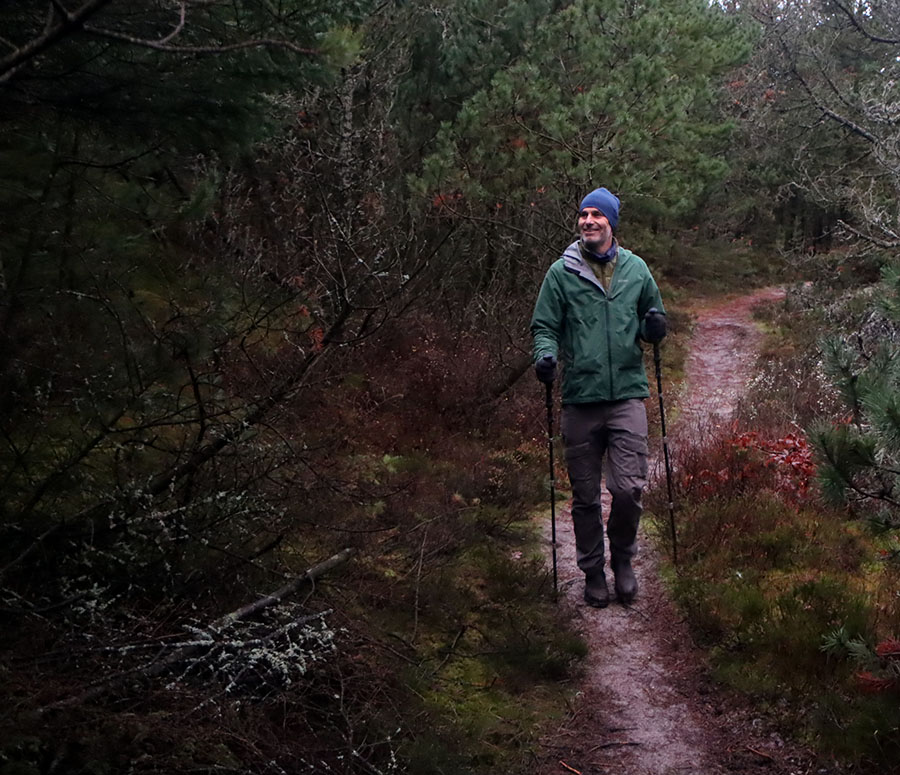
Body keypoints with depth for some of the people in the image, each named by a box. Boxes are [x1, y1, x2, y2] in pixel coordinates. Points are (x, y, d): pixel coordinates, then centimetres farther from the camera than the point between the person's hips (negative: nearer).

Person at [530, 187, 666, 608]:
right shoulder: (561, 272, 3)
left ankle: (623, 558, 19)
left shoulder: (635, 269, 9)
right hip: (580, 398, 0)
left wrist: (654, 326, -3)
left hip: (627, 394, 1)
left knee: (629, 488, -7)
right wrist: (546, 354, -15)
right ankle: (592, 570, 25)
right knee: (585, 496, 7)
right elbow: (545, 326, 6)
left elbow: (653, 317, 20)